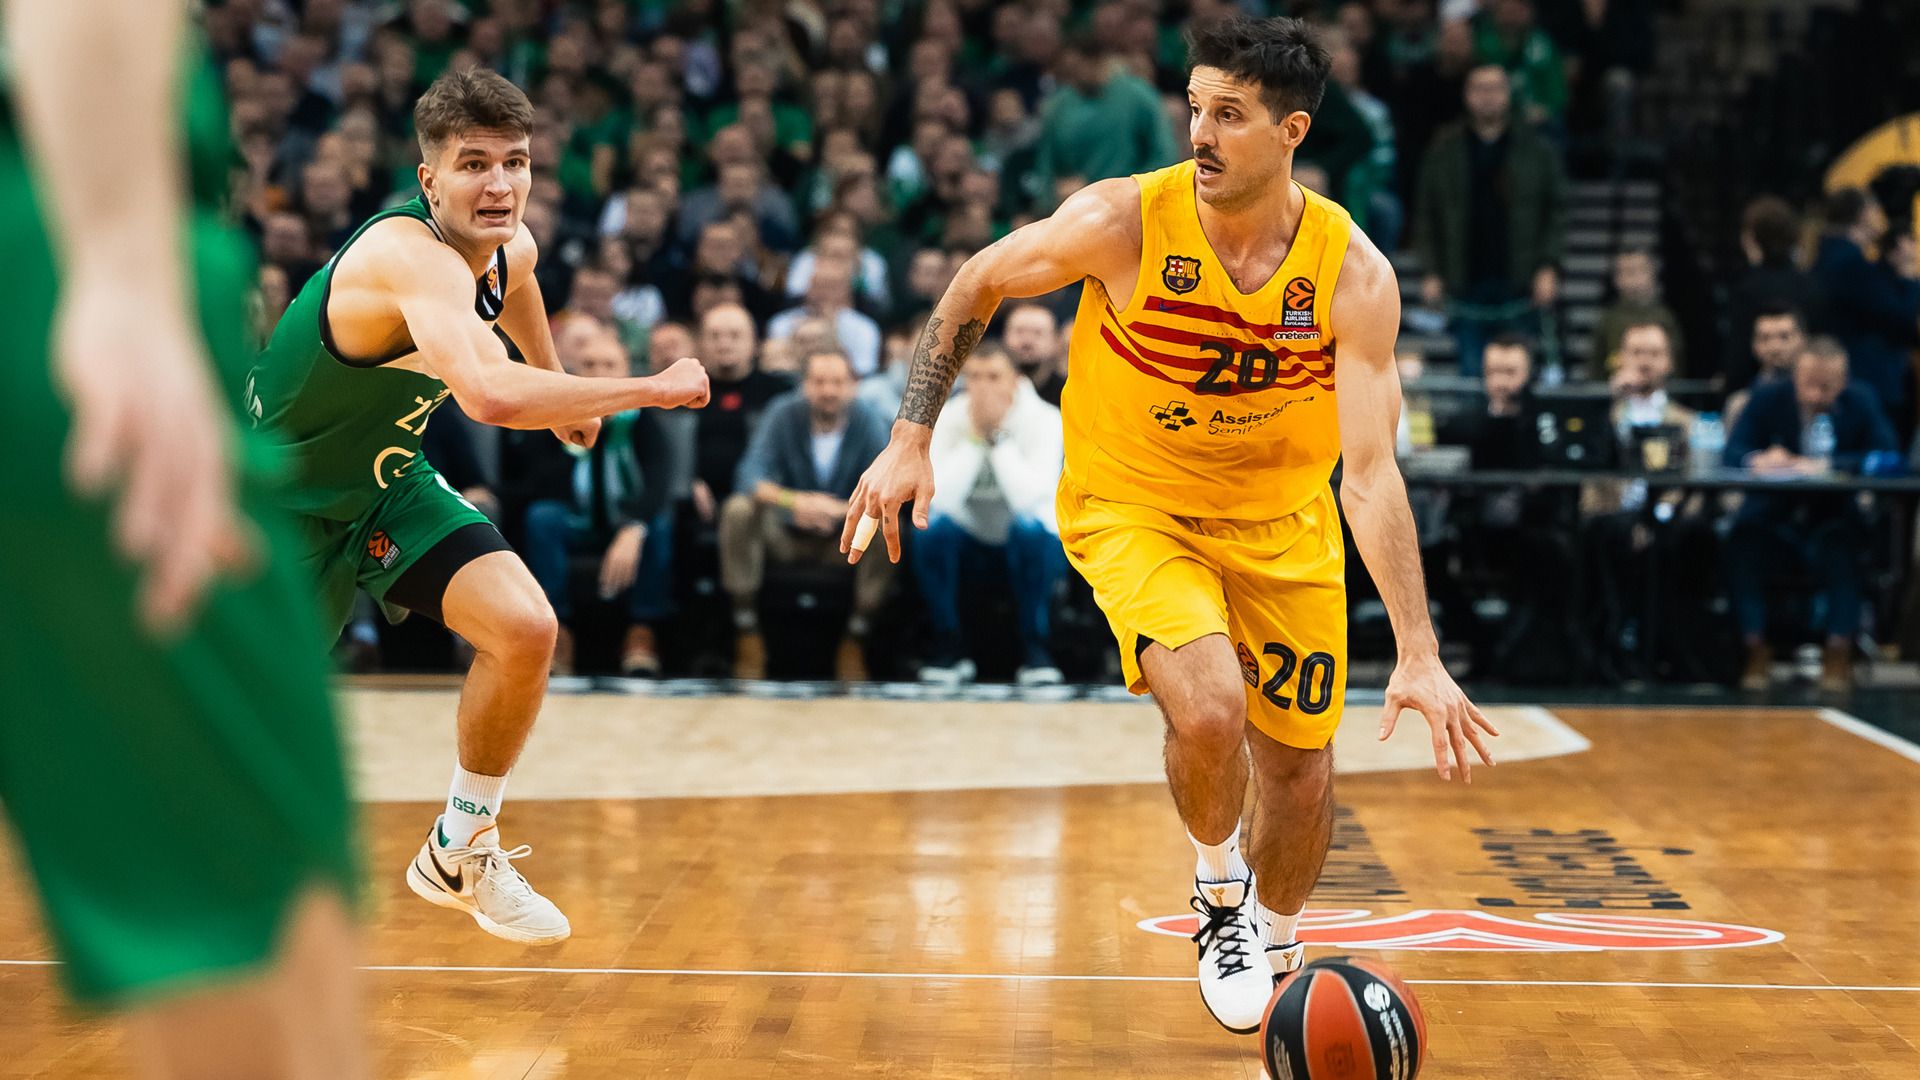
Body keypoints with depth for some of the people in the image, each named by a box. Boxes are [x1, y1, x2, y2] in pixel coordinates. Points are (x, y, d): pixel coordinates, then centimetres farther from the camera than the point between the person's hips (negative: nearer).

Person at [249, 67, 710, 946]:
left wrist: (561, 388, 34)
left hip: (388, 479, 6)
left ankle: (459, 857, 5)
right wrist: (651, 389, -46)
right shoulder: (414, 257, -37)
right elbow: (491, 394, -55)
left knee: (525, 629, -15)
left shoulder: (510, 250, -9)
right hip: (278, 494, -6)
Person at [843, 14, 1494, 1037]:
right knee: (1209, 709, -28)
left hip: (1282, 523, 2)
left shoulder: (1353, 274, -22)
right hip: (1133, 506, -2)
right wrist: (910, 441, -10)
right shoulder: (1122, 221, -24)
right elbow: (977, 285, -5)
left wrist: (1418, 655, -31)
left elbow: (1371, 473, -24)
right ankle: (1219, 888, 5)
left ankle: (1277, 953, 41)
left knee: (1299, 765, 9)